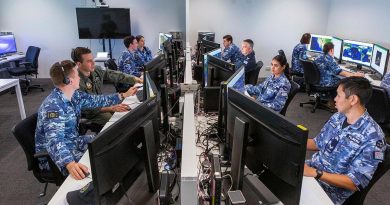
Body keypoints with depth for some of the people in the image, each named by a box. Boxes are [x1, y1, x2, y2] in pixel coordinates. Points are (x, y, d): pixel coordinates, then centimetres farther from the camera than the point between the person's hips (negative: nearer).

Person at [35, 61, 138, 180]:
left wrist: (123, 95, 13)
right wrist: (70, 164, -62)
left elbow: (95, 100, 12)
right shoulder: (52, 106, -31)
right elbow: (55, 141, -44)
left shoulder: (74, 95, -4)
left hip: (73, 143, 9)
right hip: (53, 157, -9)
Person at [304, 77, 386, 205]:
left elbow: (356, 183, -21)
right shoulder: (337, 117, 2)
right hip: (312, 167, 7)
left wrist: (316, 173, -30)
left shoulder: (372, 137, -20)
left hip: (331, 189, -7)